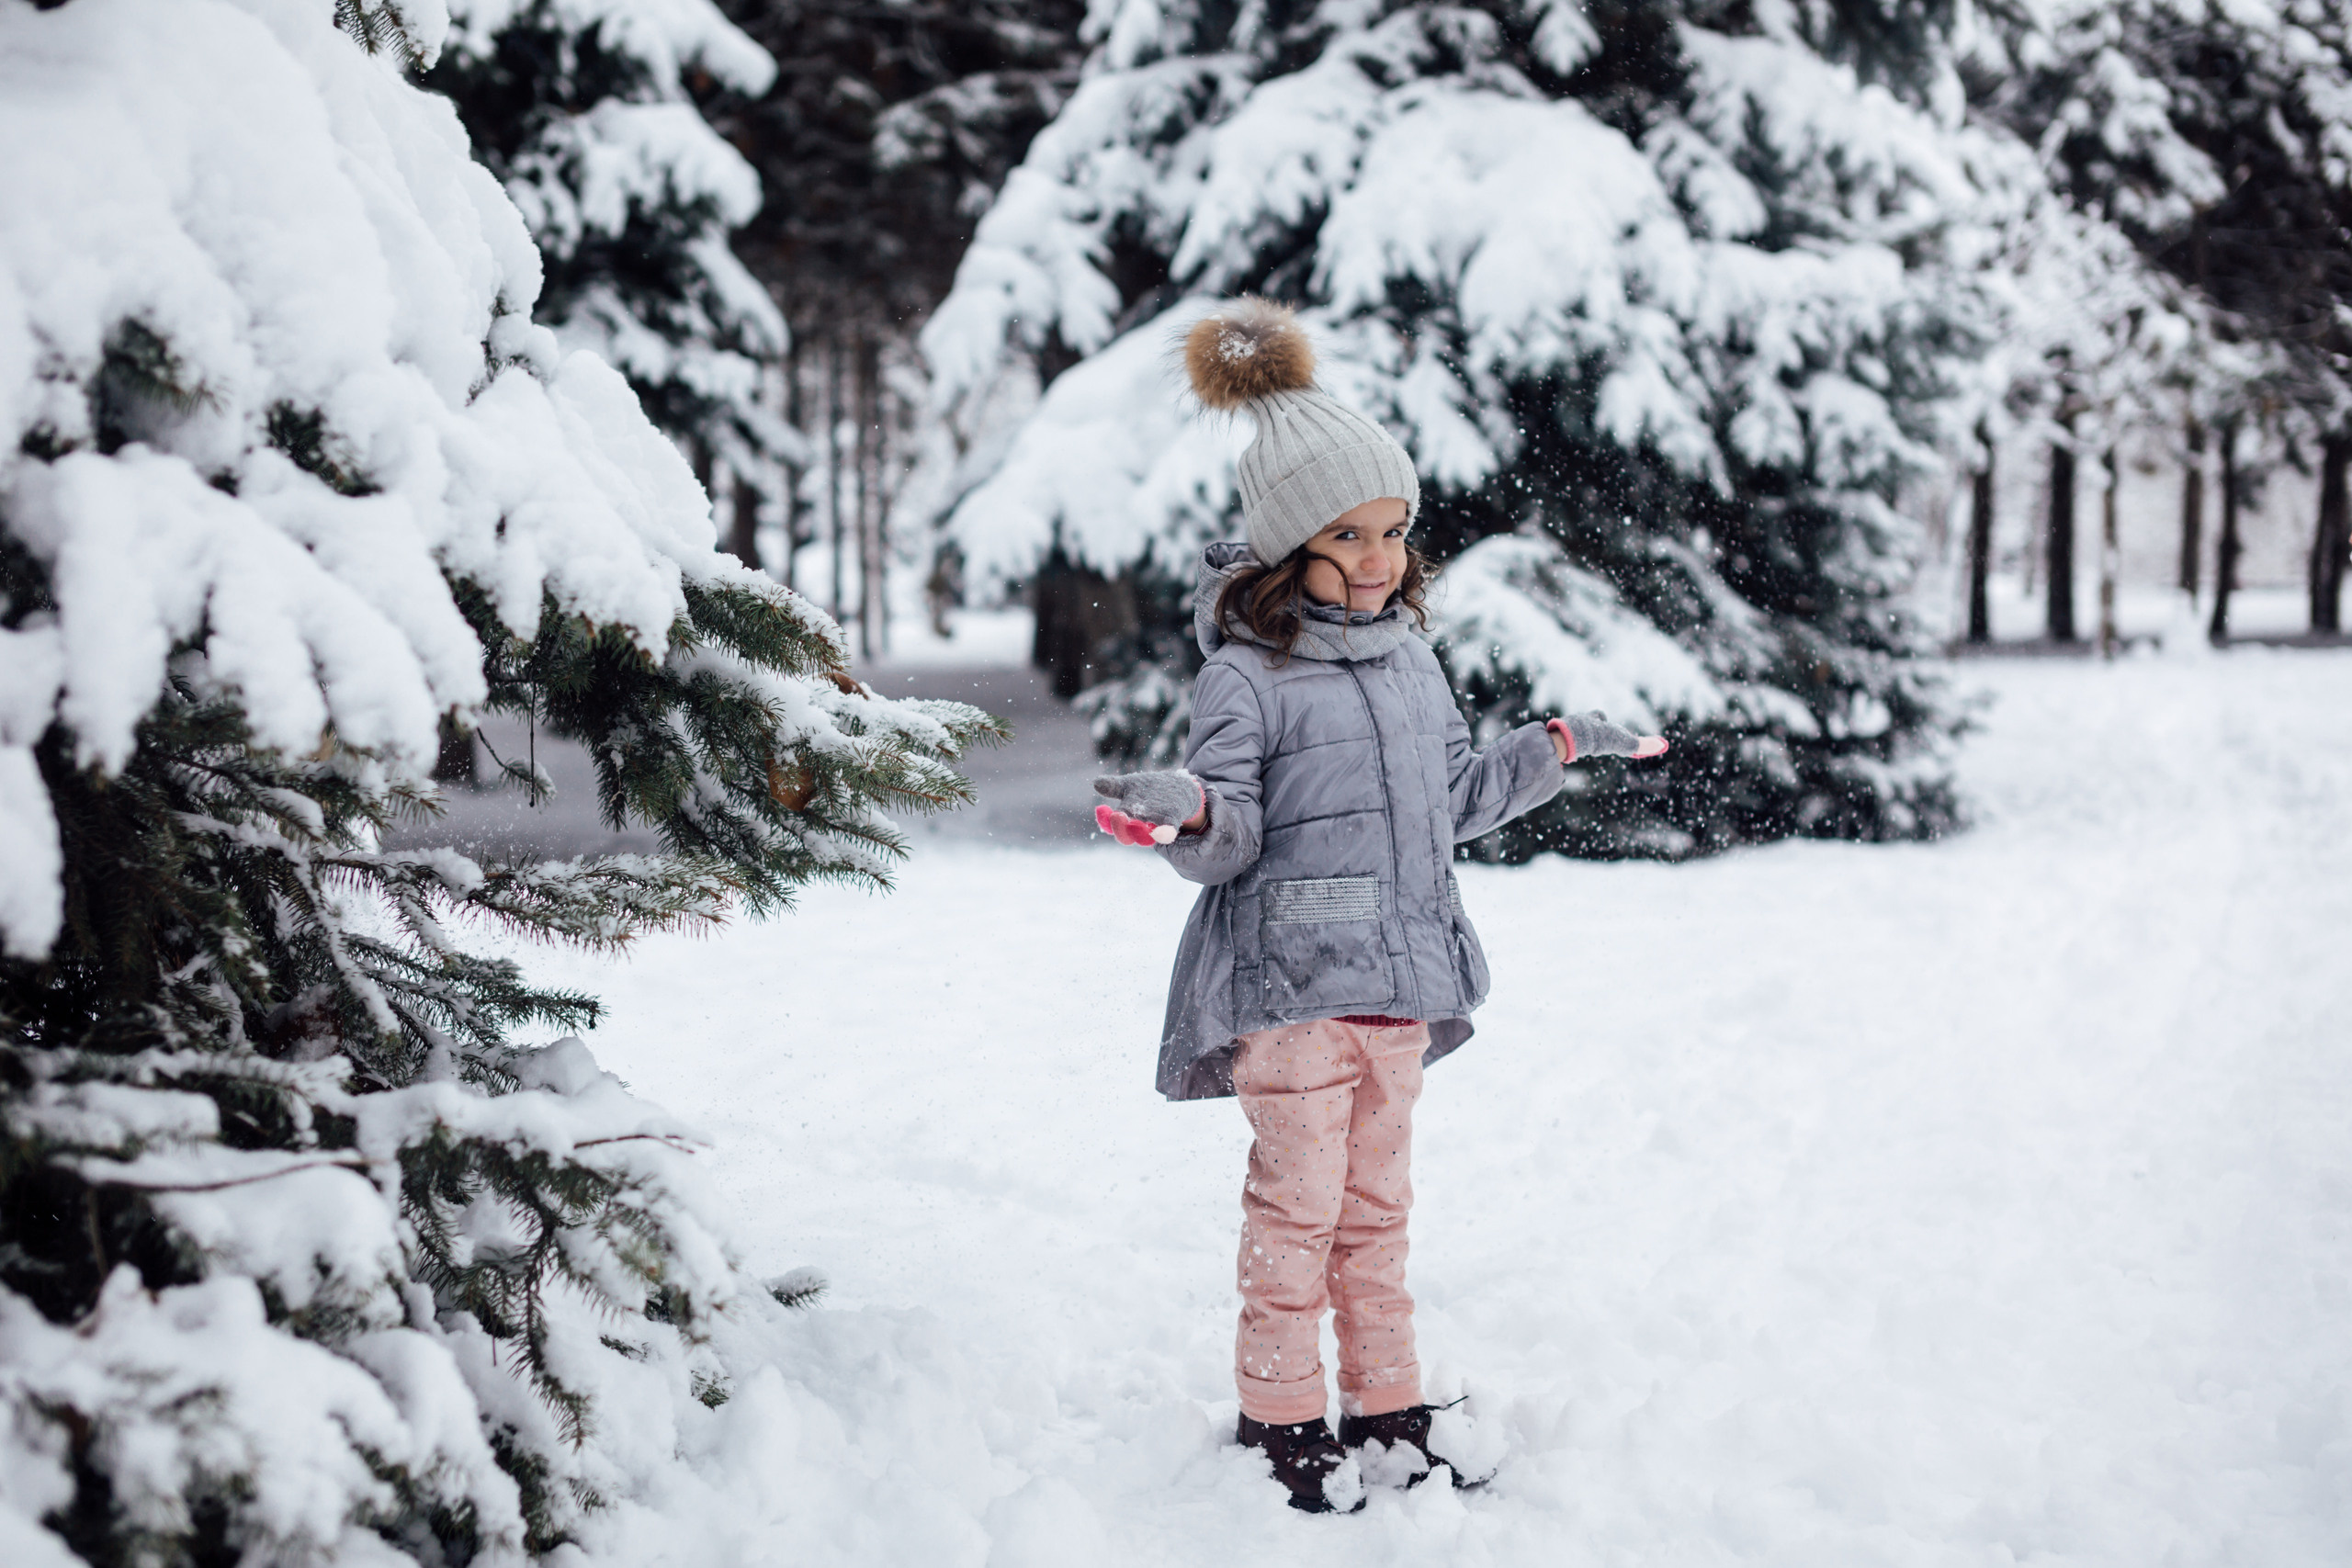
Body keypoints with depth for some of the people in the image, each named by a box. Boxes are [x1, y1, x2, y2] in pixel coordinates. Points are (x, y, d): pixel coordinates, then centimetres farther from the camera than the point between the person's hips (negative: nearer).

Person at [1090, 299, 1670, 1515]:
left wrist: (1556, 748, 21)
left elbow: (1451, 804, 21)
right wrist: (1186, 812, -33)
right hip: (1290, 977, -6)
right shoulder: (1246, 675, -10)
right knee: (1297, 1205, 0)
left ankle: (1386, 1407, 23)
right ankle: (1281, 1416, 13)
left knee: (1376, 1201, 14)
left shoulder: (1409, 657, 12)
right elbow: (1226, 847, -12)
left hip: (1398, 979, 6)